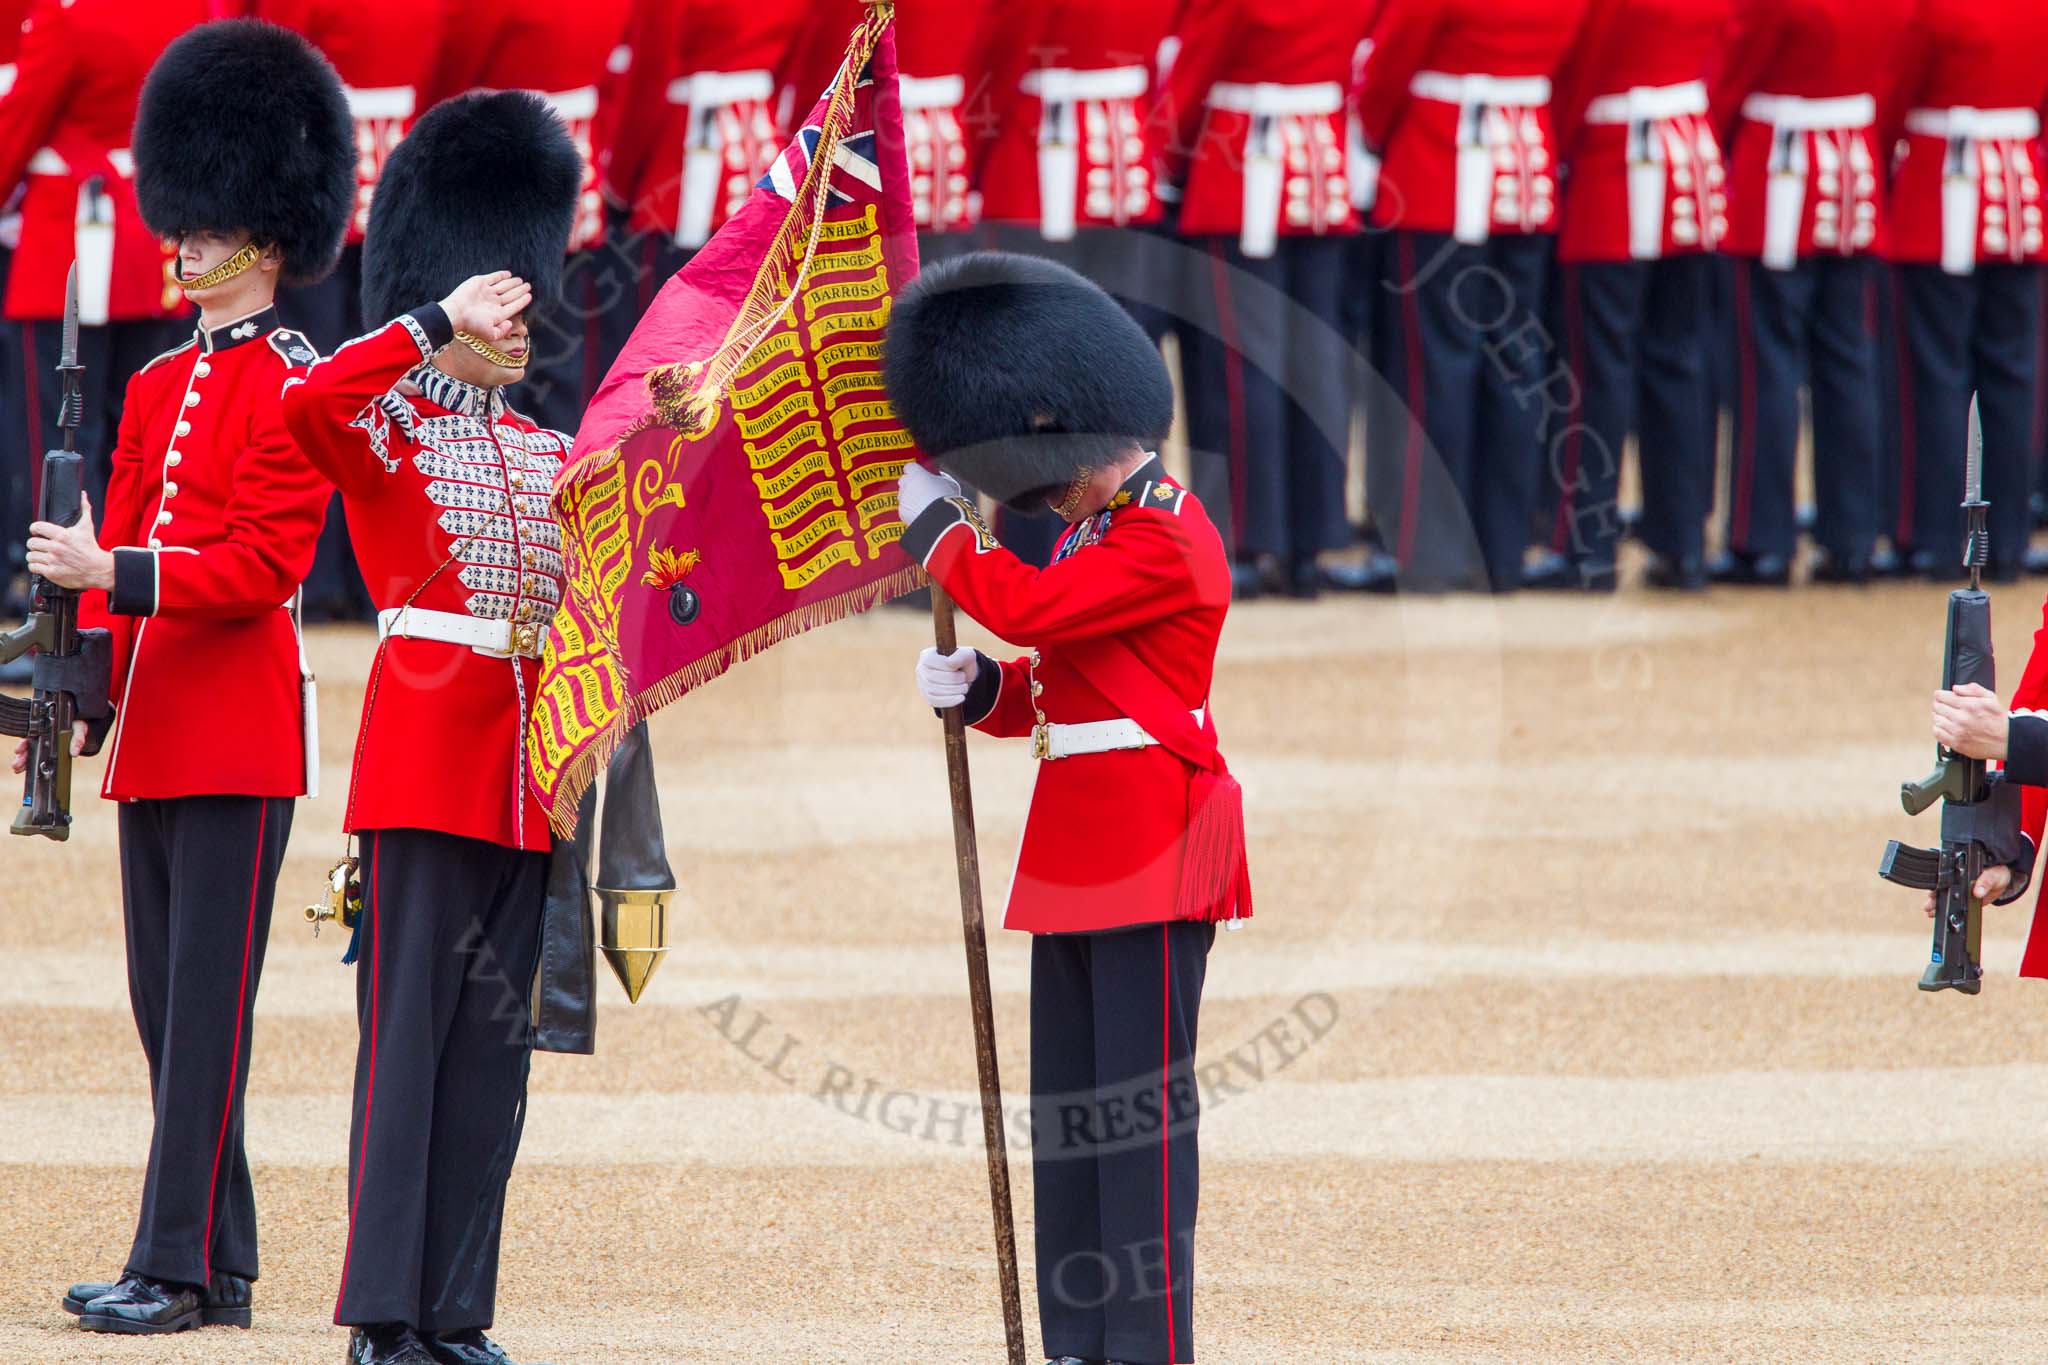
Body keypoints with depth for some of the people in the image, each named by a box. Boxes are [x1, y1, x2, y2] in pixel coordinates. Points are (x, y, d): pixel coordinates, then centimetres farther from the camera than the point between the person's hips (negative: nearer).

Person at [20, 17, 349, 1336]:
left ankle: (177, 1267, -9)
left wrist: (115, 573, -23)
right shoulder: (160, 387, 17)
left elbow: (262, 567, -15)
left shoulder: (300, 388, -7)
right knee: (166, 1003, 8)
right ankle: (218, 1264, 13)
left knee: (207, 1001, -8)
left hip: (240, 734, -8)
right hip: (154, 733, 8)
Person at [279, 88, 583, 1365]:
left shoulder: (544, 449, 17)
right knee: (409, 1021, -8)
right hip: (425, 738, -6)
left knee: (495, 1035, 6)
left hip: (523, 766, 6)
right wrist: (438, 323, -25)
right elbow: (304, 405, -25)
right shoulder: (382, 424, -3)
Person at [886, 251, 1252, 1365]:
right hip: (1079, 847, 10)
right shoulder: (1096, 534, 18)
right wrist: (971, 687, 1)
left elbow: (1028, 606, -21)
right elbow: (1046, 684, 22)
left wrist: (935, 524, -6)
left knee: (1141, 1100, -9)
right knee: (1065, 1101, 9)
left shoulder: (1167, 542, -13)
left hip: (1152, 850, -10)